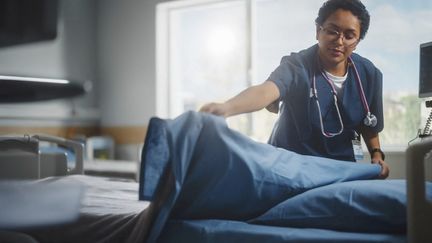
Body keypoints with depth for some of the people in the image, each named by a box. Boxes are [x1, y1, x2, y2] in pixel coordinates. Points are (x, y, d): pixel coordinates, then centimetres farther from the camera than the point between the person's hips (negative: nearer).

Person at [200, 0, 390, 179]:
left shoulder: (368, 74, -8)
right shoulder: (296, 66, -22)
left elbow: (368, 124, 8)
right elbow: (266, 90, -43)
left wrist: (376, 154, -8)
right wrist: (226, 108, -62)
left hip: (340, 165, 3)